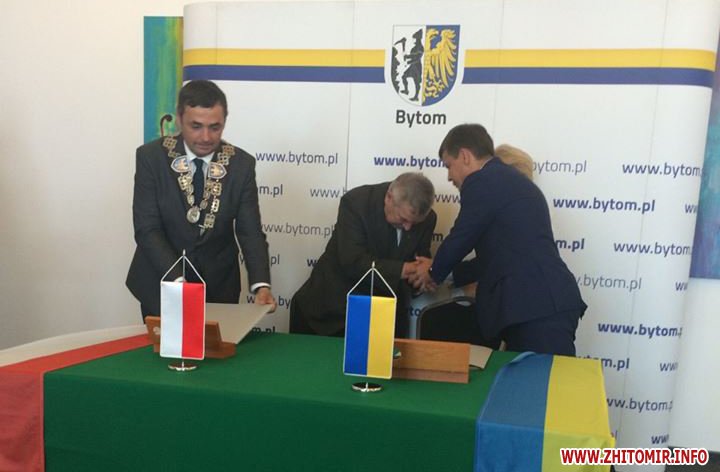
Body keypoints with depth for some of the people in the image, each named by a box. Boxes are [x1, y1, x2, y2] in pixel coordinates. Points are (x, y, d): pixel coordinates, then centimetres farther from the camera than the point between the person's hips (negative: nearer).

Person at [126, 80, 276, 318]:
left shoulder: (241, 164, -8)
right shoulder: (151, 157, -11)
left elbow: (250, 231, -10)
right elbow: (147, 229, -15)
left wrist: (261, 284, -26)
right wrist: (178, 280, -28)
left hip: (218, 285, 1)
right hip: (162, 283, -1)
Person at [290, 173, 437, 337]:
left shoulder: (426, 219, -10)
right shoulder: (355, 202, -23)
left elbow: (422, 262, 1)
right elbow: (352, 262, -29)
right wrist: (401, 269, -34)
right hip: (336, 299, -2)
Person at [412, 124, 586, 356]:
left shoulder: (482, 182, -8)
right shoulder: (511, 180, 22)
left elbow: (460, 239, -1)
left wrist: (434, 272, 19)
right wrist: (444, 270, 30)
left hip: (538, 308, -10)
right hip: (548, 304, 10)